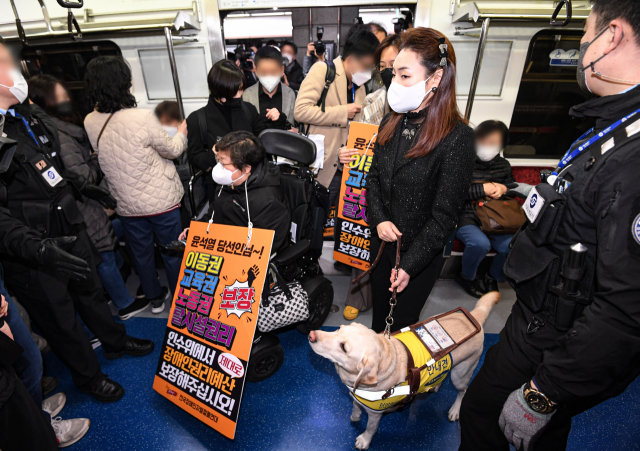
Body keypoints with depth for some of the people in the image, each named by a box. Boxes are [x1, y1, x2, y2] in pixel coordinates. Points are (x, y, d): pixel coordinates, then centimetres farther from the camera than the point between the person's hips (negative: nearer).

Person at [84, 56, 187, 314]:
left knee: (141, 253, 21)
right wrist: (182, 133, 11)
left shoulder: (90, 123, -6)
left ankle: (155, 298, 40)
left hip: (127, 205, 5)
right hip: (161, 201, -4)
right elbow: (172, 150, -9)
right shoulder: (142, 118, -23)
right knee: (173, 252, 14)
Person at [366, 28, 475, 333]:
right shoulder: (391, 123, 0)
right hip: (382, 243, 6)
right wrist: (379, 220, -9)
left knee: (400, 325, 15)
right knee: (379, 317, 24)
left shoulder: (456, 138, -20)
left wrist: (409, 264, -16)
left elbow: (444, 216, -18)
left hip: (420, 252, -5)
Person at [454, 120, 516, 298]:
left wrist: (504, 189, 1)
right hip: (466, 218, -5)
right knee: (480, 243, -34)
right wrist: (482, 189, -14)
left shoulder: (503, 165, 13)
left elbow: (514, 187, 26)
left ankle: (493, 276, 14)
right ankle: (466, 276, 2)